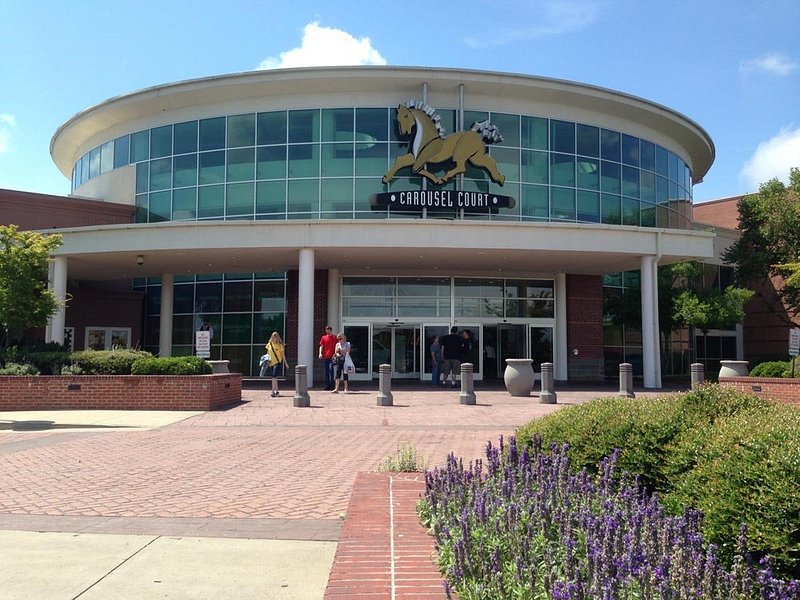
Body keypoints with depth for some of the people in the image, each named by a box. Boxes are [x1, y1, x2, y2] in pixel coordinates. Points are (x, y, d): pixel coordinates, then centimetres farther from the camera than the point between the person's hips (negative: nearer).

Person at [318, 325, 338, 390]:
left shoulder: (335, 337, 5)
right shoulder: (323, 338, 12)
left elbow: (337, 346, 5)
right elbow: (321, 346, 10)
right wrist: (320, 353, -5)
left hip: (332, 356, -4)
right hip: (325, 357, 4)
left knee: (331, 368, -17)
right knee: (326, 371, 6)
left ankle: (331, 384, -12)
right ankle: (327, 385, 12)